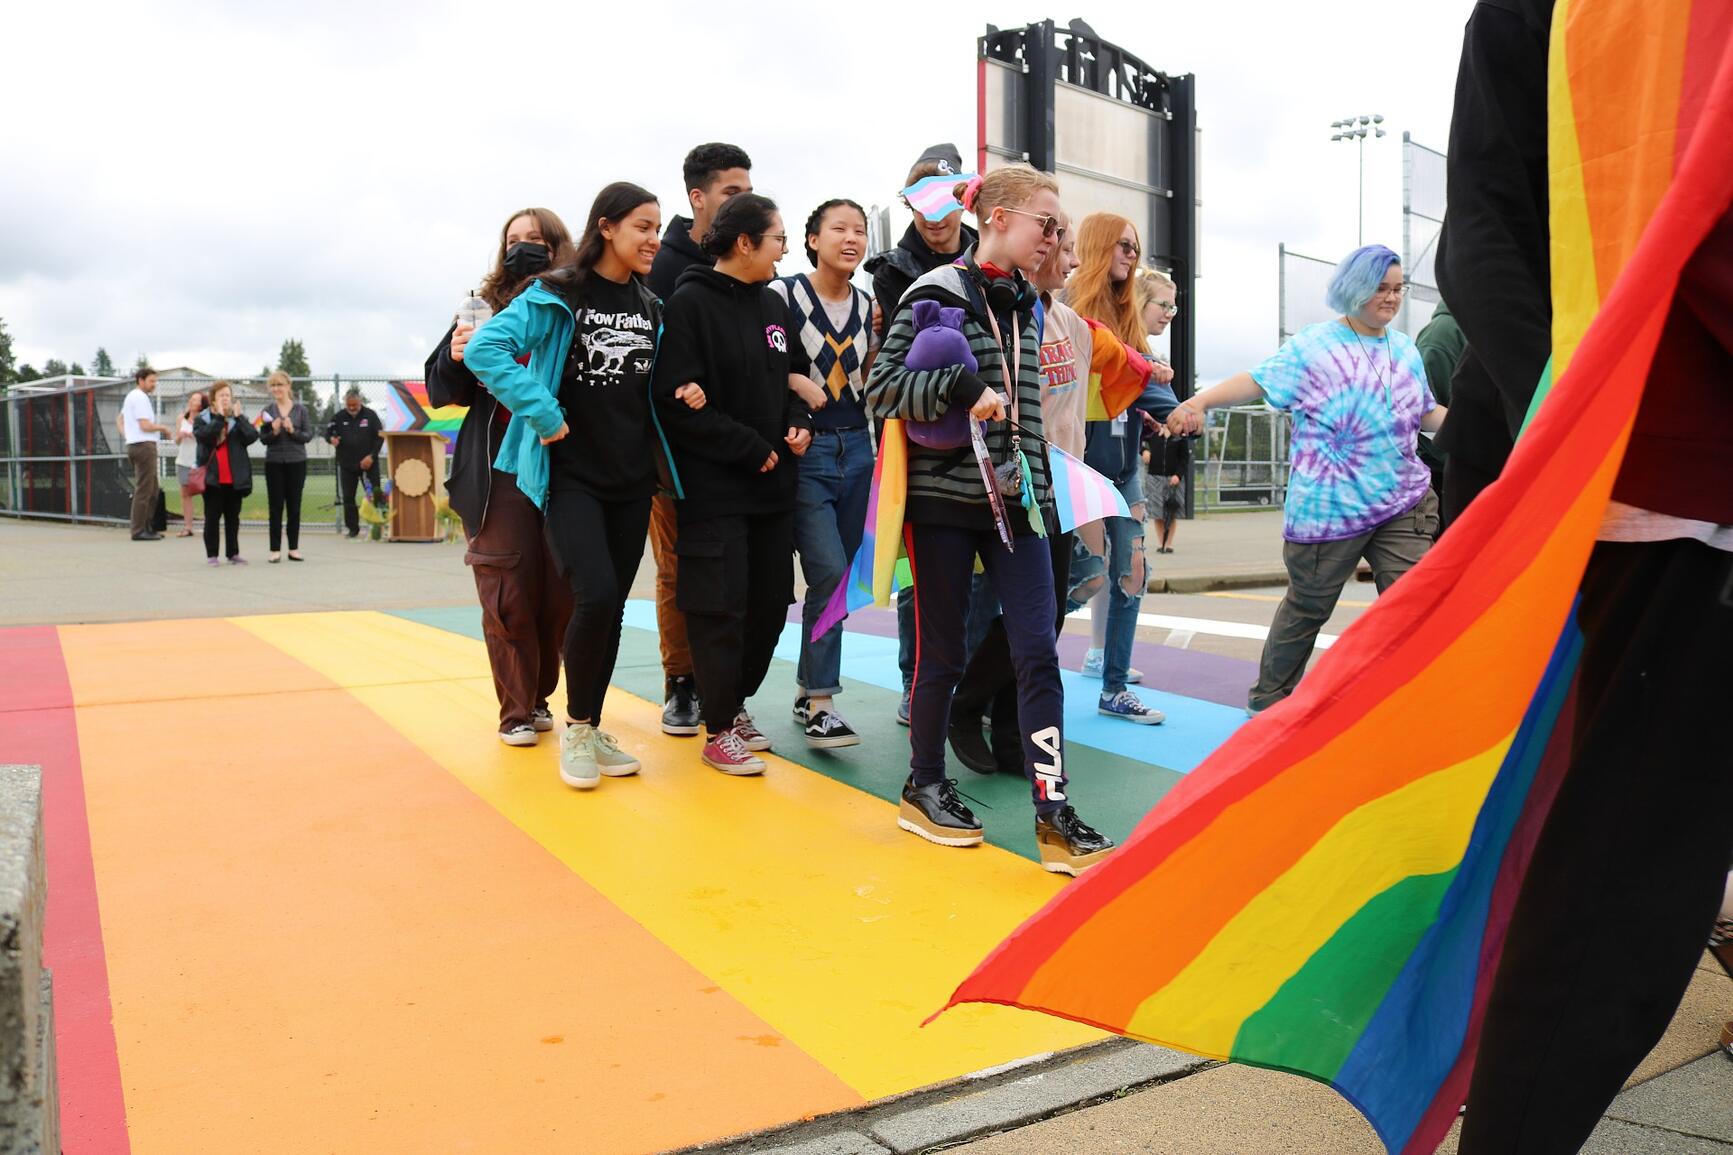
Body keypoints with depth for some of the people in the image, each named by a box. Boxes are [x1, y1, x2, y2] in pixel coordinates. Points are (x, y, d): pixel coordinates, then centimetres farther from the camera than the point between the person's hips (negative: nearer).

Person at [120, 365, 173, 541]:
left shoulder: (130, 396, 20)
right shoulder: (141, 397, -12)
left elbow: (121, 419, 31)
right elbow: (145, 426, -18)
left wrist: (126, 435, 21)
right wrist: (163, 428, -3)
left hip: (133, 445, 10)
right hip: (144, 445, -10)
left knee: (153, 489, 15)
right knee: (143, 490, -8)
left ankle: (147, 527, 17)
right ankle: (139, 531, -7)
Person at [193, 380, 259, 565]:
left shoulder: (239, 418, 8)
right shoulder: (203, 419, 2)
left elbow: (252, 436, -9)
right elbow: (204, 436, -19)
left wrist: (239, 417, -16)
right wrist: (219, 416, -20)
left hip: (235, 478, 2)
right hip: (213, 477, -2)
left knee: (233, 517, 9)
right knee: (212, 517, 3)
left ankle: (233, 553, 17)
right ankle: (211, 554, 9)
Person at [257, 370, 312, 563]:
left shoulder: (300, 409, 2)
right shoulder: (268, 410, 4)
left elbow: (309, 435, -1)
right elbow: (263, 438, 3)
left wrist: (292, 431, -17)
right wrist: (274, 432, -16)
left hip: (296, 462, 0)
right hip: (274, 462, 0)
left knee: (294, 506, 6)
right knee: (276, 506, 2)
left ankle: (294, 548, 14)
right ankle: (275, 549, 5)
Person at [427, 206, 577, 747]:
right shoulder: (485, 307, 9)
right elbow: (442, 390, 11)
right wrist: (455, 357, -9)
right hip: (500, 472, 1)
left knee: (561, 595, 4)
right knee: (508, 596, 1)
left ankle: (539, 696, 21)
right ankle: (516, 711, 11)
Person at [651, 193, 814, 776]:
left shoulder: (773, 306, 13)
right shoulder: (689, 304, -9)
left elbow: (794, 376, 21)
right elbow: (677, 401, -16)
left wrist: (799, 422, 0)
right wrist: (750, 448, -15)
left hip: (773, 484, 7)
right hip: (713, 487, -7)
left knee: (770, 601, 10)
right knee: (721, 607, -3)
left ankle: (735, 702, 30)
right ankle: (719, 731, 11)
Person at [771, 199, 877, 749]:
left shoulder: (867, 305, 11)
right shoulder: (784, 294, -5)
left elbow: (869, 383, 15)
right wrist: (795, 381, -19)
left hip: (856, 448, 6)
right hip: (804, 449, -6)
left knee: (836, 576, 8)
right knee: (829, 571, -15)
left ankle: (809, 689, 22)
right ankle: (820, 705, -6)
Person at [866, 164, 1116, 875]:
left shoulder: (1027, 305, 14)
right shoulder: (936, 294, -6)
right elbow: (882, 386, -12)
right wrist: (962, 390, -24)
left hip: (1014, 501, 5)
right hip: (944, 499, -5)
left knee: (1036, 650, -3)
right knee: (942, 651, 4)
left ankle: (1053, 816, 0)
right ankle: (923, 789, 23)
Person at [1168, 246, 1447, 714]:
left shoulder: (1406, 350, 14)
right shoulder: (1314, 346, -3)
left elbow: (1427, 413, 22)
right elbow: (1258, 381, -12)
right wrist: (1201, 400, -27)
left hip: (1403, 503, 5)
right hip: (1330, 507, -5)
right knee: (1308, 606, 8)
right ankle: (1269, 697, 27)